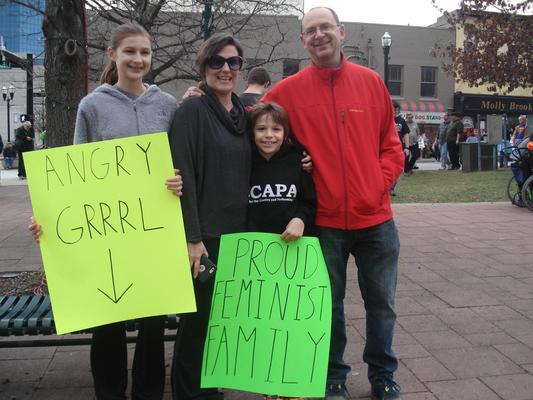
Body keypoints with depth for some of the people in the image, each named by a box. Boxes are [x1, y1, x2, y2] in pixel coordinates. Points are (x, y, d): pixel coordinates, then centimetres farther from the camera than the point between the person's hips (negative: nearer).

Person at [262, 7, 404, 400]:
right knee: (329, 304, 12)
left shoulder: (371, 82, 4)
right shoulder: (288, 91, -1)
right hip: (324, 220, -1)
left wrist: (380, 183, -3)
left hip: (375, 217, 2)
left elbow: (391, 144, 8)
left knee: (381, 301, 13)